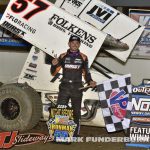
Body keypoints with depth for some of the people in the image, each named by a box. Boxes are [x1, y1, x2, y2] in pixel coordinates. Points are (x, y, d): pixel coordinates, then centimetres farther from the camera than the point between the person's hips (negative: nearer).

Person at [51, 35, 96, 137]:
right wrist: (54, 65, -13)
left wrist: (90, 81, -9)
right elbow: (54, 73, 8)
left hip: (77, 88, 0)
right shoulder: (63, 56, 6)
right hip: (64, 87, 0)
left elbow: (86, 73, 11)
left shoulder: (83, 58, 5)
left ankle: (75, 135, 12)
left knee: (76, 113, 5)